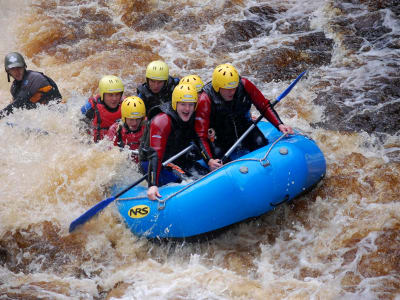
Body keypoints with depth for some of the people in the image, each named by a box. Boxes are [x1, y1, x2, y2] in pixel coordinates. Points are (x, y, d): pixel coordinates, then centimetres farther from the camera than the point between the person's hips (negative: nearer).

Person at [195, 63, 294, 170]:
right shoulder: (205, 100, -27)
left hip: (245, 126, 2)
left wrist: (279, 125, -20)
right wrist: (209, 160, -42)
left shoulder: (244, 85, -19)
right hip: (221, 134, -2)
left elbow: (264, 106, -6)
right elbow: (201, 136, -28)